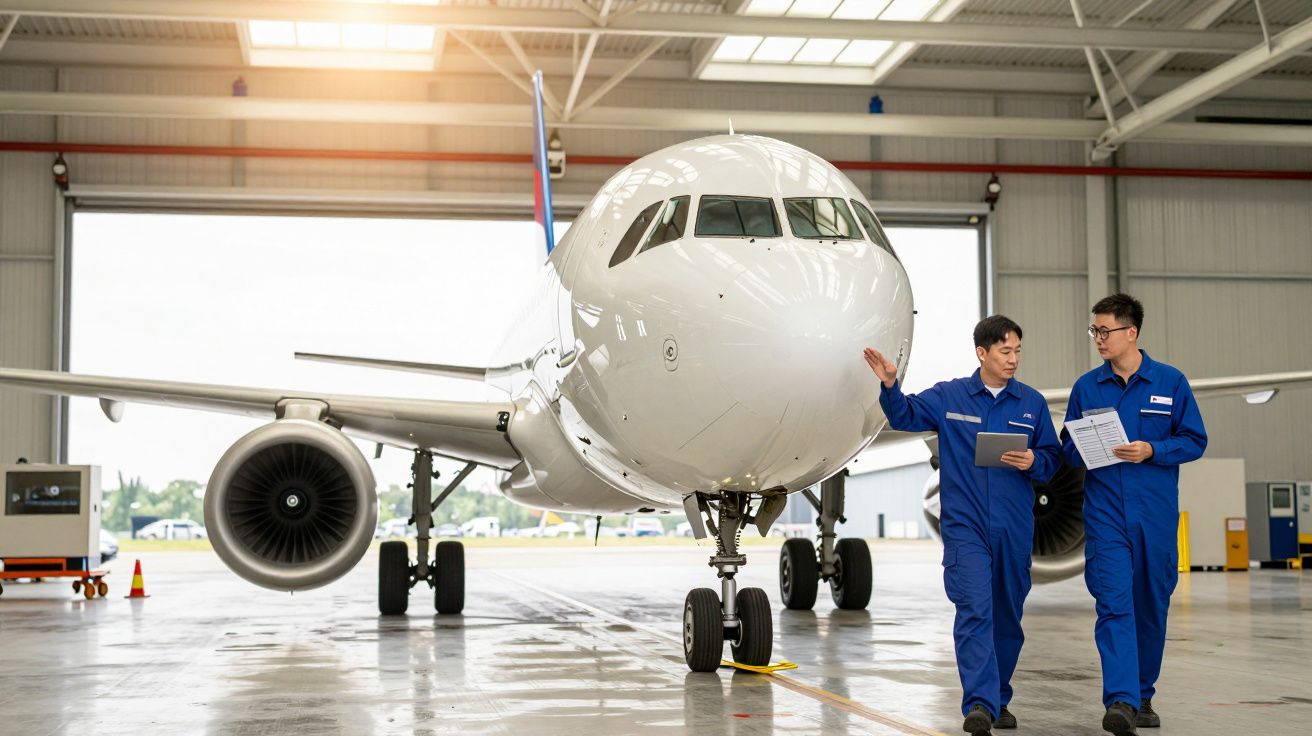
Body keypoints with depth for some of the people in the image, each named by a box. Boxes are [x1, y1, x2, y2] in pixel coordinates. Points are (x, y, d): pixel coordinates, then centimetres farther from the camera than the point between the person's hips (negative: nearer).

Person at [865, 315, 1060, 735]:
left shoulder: (1032, 403, 7)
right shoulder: (948, 397, 3)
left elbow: (1052, 459, 9)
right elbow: (904, 416, 9)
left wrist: (1033, 463, -13)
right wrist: (890, 385, -9)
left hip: (1015, 529, 3)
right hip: (964, 525, -3)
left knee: (1007, 616, 12)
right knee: (975, 610, -15)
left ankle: (999, 700, 27)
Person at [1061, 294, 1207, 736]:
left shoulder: (1170, 383, 1)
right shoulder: (1086, 387, 6)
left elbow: (1195, 441, 1)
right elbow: (1069, 448, 12)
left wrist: (1152, 450, -14)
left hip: (1156, 513, 0)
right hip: (1105, 513, 0)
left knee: (1151, 605, 10)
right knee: (1114, 603, -13)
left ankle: (1144, 695, 26)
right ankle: (1121, 700, -18)